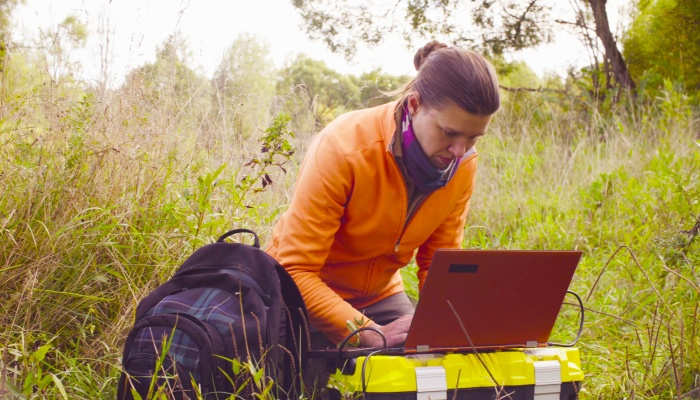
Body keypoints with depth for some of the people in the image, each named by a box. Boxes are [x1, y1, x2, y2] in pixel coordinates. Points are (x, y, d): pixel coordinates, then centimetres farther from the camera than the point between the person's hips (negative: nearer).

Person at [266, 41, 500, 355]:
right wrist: (372, 334, -38)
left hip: (380, 294, 4)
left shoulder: (463, 164, -11)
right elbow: (296, 271, -28)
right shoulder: (343, 149, -28)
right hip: (308, 295, -3)